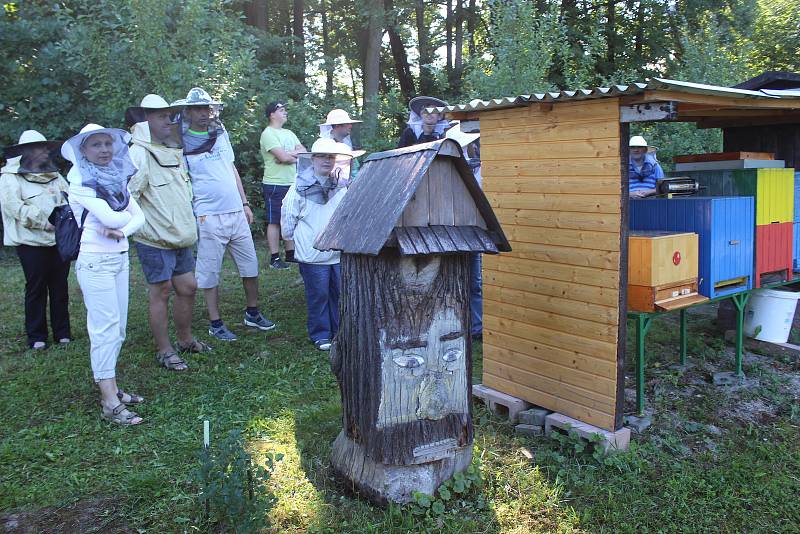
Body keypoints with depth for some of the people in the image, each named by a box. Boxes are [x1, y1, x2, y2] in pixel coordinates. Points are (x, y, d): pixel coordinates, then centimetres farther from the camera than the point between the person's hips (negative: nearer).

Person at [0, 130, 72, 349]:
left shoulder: (54, 175, 16)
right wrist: (44, 221, -18)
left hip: (60, 240, 5)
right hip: (33, 243, -5)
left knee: (60, 288, 9)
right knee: (36, 289, 2)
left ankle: (62, 332, 19)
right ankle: (36, 336, 13)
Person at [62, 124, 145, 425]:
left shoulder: (116, 179, 12)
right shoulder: (80, 183, -9)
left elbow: (139, 216, 6)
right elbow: (109, 217, -20)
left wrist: (120, 230, -13)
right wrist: (126, 216, 0)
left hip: (120, 258, 7)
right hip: (95, 261, -7)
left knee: (117, 328, 10)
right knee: (105, 328, -9)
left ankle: (110, 387, 20)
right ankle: (109, 402, -6)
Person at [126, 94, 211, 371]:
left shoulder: (174, 151, 13)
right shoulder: (138, 154, -15)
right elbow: (126, 196, -23)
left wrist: (189, 226, 24)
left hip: (180, 238, 8)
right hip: (155, 241, -8)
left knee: (188, 287, 14)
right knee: (160, 292, 2)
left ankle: (185, 339, 31)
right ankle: (164, 351, 15)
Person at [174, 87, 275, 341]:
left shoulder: (221, 133, 11)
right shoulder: (182, 143, -5)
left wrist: (245, 203, 16)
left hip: (236, 213, 6)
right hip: (208, 217, -5)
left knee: (251, 265, 12)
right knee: (210, 272, 3)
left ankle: (253, 313, 28)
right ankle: (215, 324, 16)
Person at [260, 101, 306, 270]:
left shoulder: (289, 133, 17)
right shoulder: (268, 134, -8)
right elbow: (283, 157, -19)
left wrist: (289, 155, -10)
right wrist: (296, 153, -1)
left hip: (292, 183, 8)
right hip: (275, 184, -8)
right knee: (274, 221, -3)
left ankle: (290, 254, 19)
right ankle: (275, 258, 2)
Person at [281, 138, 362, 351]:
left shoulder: (343, 186, 2)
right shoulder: (300, 187, -7)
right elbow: (288, 214, 1)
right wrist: (292, 237, 7)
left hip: (340, 252, 3)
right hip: (312, 254, -3)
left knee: (341, 293, 12)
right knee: (318, 295, 4)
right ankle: (320, 335, 18)